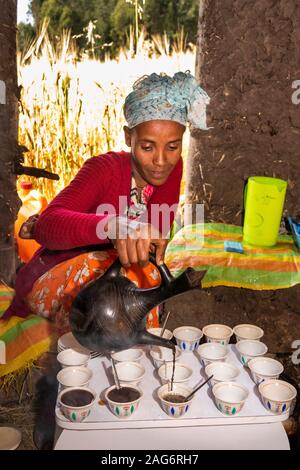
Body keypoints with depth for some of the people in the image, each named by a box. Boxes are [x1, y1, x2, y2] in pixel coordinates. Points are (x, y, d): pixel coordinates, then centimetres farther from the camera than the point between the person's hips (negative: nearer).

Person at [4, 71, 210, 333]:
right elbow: (48, 223, -40)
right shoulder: (104, 169, -24)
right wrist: (114, 225, -59)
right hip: (51, 281, -5)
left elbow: (157, 233, -11)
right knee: (126, 273, -31)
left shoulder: (172, 167, -7)